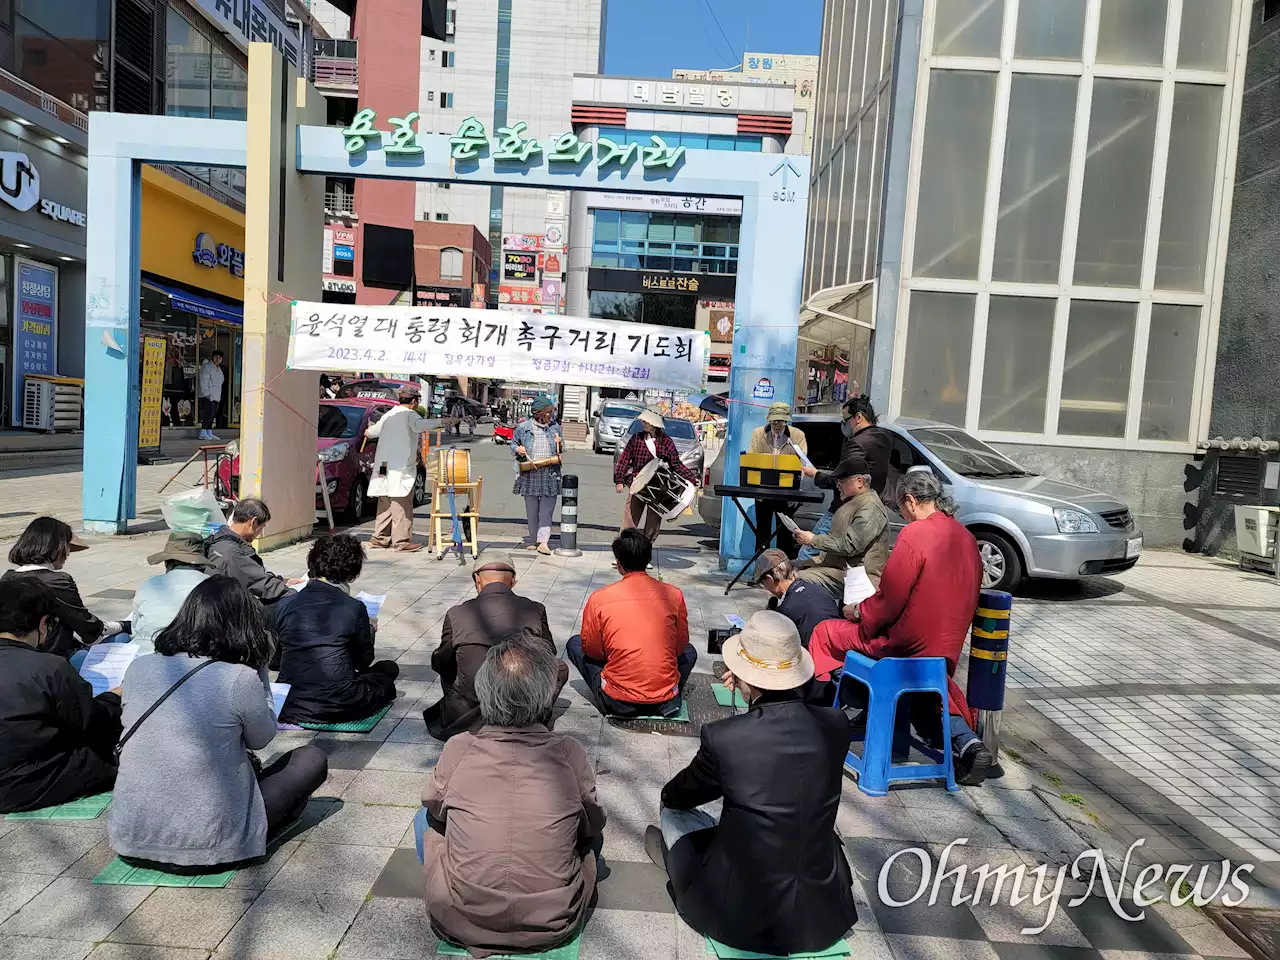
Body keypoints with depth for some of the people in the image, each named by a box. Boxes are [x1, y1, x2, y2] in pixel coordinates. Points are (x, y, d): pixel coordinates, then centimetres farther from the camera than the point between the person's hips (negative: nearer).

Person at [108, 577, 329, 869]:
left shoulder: (139, 668, -4)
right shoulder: (241, 679, -18)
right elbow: (261, 739, 1)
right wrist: (259, 670, 2)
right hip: (204, 846, -7)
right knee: (311, 759, 9)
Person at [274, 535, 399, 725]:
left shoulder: (284, 605, -1)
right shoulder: (354, 608, -10)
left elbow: (275, 659, 11)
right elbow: (363, 661, 3)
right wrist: (369, 630, 22)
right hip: (337, 708, -4)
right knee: (389, 668, 21)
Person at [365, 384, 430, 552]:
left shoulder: (388, 415, 17)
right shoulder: (410, 415, -5)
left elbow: (370, 432, 29)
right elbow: (419, 426, -28)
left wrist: (368, 432, 52)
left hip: (384, 466, 8)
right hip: (401, 468, -8)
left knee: (385, 503, 14)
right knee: (402, 504, -7)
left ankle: (379, 538, 17)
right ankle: (402, 540, -8)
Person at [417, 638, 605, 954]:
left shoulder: (458, 749, -15)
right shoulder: (570, 753, -15)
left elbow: (433, 807, 6)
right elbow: (593, 825, 2)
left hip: (460, 924, 0)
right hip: (554, 926, 1)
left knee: (426, 819, 22)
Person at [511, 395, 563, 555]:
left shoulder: (555, 427, 9)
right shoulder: (523, 427, 3)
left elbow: (561, 449, 20)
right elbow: (513, 443, 15)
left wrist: (559, 443, -2)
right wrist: (518, 449, -7)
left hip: (550, 474, 1)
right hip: (529, 473, 0)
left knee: (547, 510, -6)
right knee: (532, 510, 7)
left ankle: (543, 542, -10)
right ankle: (533, 540, 19)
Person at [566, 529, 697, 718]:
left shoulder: (599, 599, -7)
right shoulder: (674, 594, -3)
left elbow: (591, 650, 5)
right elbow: (680, 646, 10)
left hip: (617, 704, -1)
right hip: (665, 702, 1)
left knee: (574, 644, 22)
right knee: (689, 651, 33)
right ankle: (669, 697, 12)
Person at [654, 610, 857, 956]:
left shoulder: (722, 737, -21)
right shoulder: (837, 724, -11)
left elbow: (674, 797, -1)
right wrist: (754, 693, 11)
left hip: (739, 916, -3)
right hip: (824, 914, 4)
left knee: (672, 812, 19)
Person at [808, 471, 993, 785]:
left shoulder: (914, 535, -19)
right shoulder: (966, 538, 5)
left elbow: (889, 601, -18)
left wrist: (858, 611, 1)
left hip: (905, 645, -7)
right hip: (947, 650, 7)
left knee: (825, 632, 7)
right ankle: (965, 740, 11)